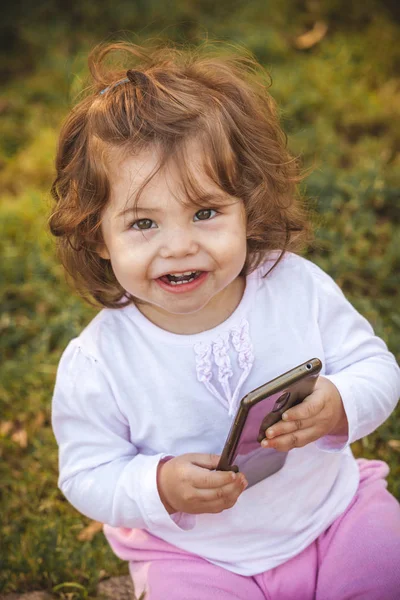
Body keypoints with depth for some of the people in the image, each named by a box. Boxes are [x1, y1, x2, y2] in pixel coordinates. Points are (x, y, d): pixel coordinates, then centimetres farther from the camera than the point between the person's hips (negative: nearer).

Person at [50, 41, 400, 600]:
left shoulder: (299, 288, -15)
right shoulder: (95, 365, -19)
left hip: (332, 508, 2)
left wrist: (340, 405, -27)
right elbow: (86, 477, -10)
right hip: (195, 555, -1)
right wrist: (160, 486, -29)